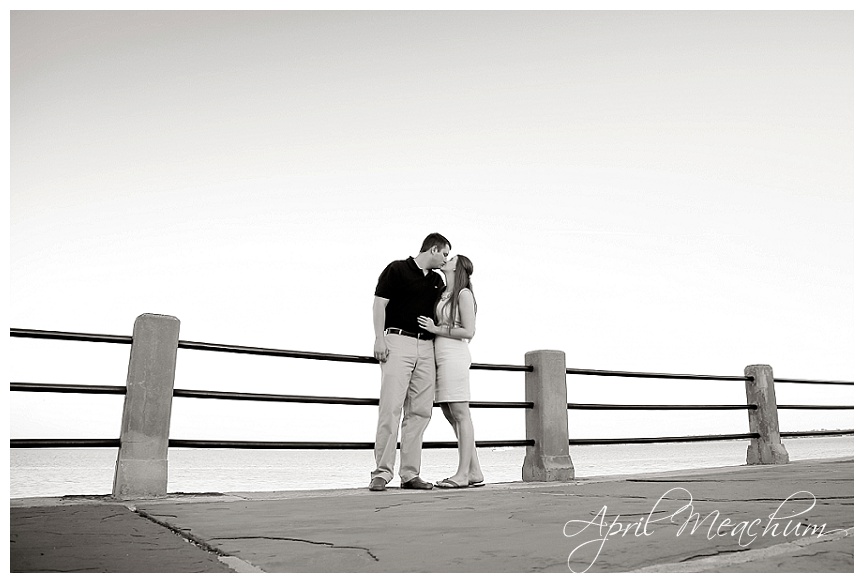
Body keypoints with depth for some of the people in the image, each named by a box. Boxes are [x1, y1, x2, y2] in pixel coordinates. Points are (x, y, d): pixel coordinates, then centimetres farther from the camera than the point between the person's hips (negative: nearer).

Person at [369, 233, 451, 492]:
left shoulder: (437, 280, 21)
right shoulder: (396, 269, 2)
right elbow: (379, 304, -2)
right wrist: (379, 338, -12)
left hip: (426, 348, 6)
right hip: (397, 342, -6)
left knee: (420, 412, 2)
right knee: (390, 408, -11)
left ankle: (410, 474, 7)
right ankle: (382, 472, -6)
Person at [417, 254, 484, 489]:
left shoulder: (463, 294, -5)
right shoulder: (442, 294, 18)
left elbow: (468, 331, -11)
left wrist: (436, 329, -10)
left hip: (454, 356, -9)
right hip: (440, 357, 9)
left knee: (460, 414, -5)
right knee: (450, 414, 9)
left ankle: (463, 473, 0)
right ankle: (475, 472, 14)